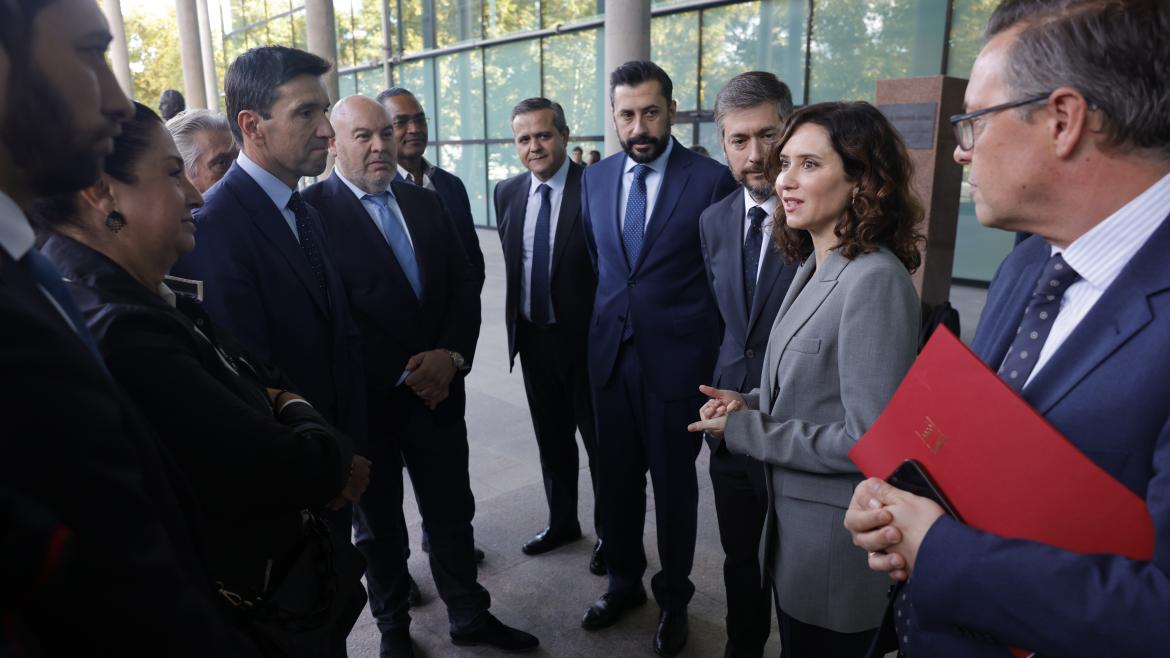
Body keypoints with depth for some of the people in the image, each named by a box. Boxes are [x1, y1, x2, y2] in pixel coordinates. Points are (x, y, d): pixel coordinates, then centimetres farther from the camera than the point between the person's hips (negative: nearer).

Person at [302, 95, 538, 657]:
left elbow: (465, 286, 5)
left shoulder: (427, 203, 8)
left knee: (453, 515, 15)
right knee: (379, 526, 16)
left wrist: (450, 356, -11)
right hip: (367, 399, -4)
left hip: (438, 388, 4)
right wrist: (403, 374, -16)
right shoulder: (312, 210, -10)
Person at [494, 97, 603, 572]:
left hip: (586, 337, -5)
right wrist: (516, 322, 11)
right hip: (532, 336, 6)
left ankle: (608, 532, 30)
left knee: (599, 441, 10)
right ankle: (562, 523, 40)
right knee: (551, 438, 20)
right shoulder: (507, 193, 5)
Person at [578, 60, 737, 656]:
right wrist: (605, 322, 13)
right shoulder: (595, 179, 6)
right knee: (616, 476, 16)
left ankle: (673, 595, 33)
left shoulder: (712, 180, -9)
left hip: (677, 358, -4)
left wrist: (716, 355, 0)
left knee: (673, 483, 11)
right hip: (610, 354, 4)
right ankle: (624, 580, 39)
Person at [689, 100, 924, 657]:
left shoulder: (875, 280, -24)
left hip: (837, 538, -8)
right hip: (792, 518, 8)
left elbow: (869, 439, -25)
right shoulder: (813, 267, 5)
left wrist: (744, 430, -18)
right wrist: (749, 404, -4)